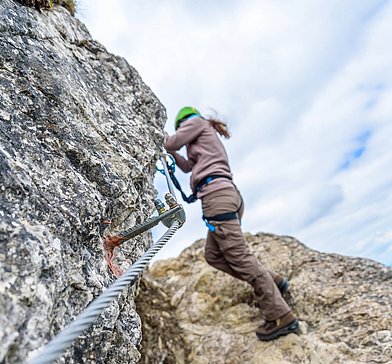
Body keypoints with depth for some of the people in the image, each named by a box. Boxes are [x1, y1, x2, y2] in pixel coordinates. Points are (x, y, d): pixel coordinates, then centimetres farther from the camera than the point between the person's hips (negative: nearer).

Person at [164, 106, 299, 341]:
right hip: (227, 194, 10)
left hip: (216, 192, -10)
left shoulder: (196, 122, 12)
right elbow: (188, 166, 43)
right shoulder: (206, 138, 36)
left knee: (239, 255, -12)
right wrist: (172, 154, 44)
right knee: (213, 255, 10)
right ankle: (272, 282, 9)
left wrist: (165, 137, 28)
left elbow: (172, 143, 6)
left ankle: (281, 317, -10)